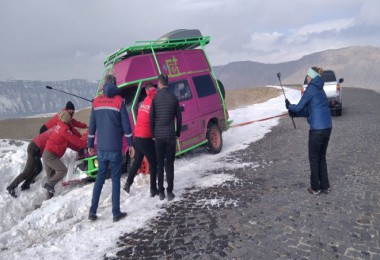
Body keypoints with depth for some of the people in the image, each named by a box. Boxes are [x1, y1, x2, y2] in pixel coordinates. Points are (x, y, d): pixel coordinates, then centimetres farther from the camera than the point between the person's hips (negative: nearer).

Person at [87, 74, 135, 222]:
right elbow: (126, 125, -7)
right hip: (115, 148, -3)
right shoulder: (119, 101, -6)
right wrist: (131, 144, 2)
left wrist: (90, 145, 15)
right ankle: (116, 213, 9)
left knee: (100, 178, 14)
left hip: (101, 148, 4)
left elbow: (92, 125, 7)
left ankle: (92, 211, 15)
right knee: (115, 179, 4)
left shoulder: (96, 102, 4)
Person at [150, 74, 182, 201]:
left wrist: (153, 133, 10)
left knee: (160, 164, 9)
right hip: (170, 135, 0)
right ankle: (169, 192, 6)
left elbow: (151, 117, 0)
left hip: (159, 135, 0)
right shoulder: (173, 97, 2)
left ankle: (161, 192, 13)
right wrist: (178, 133, 16)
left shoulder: (155, 98, -1)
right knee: (169, 164, 6)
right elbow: (179, 117, 5)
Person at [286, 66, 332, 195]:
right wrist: (294, 113, 14)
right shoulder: (320, 89, 17)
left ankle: (315, 188, 16)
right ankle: (325, 186, 24)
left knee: (314, 159, 6)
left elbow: (299, 107, -8)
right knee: (322, 157, 18)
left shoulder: (311, 89, -9)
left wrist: (289, 106, 11)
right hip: (327, 127, 8)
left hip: (317, 129, -8)